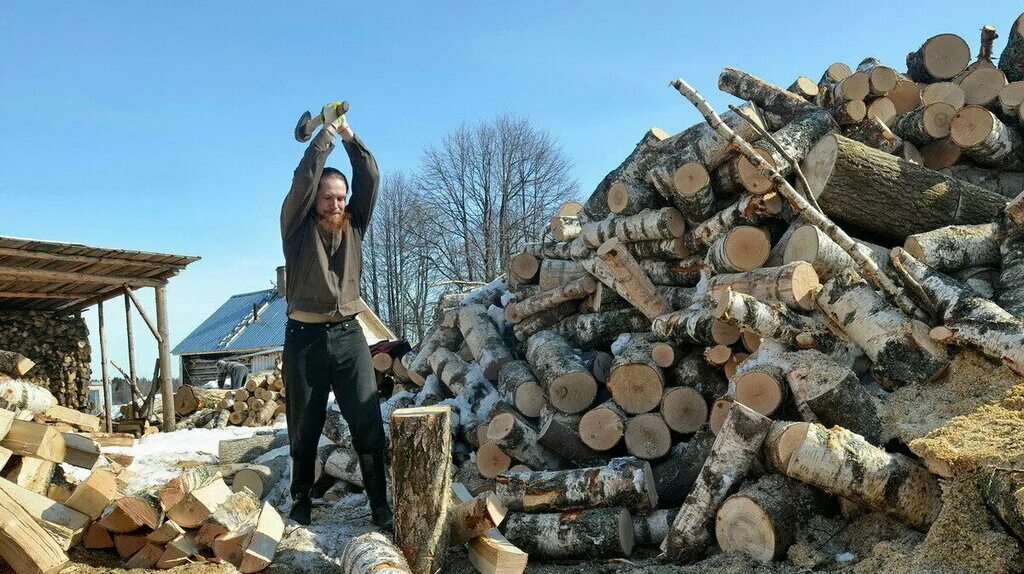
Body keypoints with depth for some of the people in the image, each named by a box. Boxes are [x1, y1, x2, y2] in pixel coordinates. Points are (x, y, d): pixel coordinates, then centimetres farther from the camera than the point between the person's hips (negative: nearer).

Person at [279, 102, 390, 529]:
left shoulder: (353, 225, 11)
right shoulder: (297, 226, 4)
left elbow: (370, 179, 3)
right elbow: (304, 179, -8)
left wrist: (348, 134, -1)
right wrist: (326, 131, -3)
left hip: (349, 335, 2)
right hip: (305, 337, -2)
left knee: (369, 427, -2)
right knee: (304, 430, 7)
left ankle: (382, 509, 3)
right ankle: (300, 508, 18)